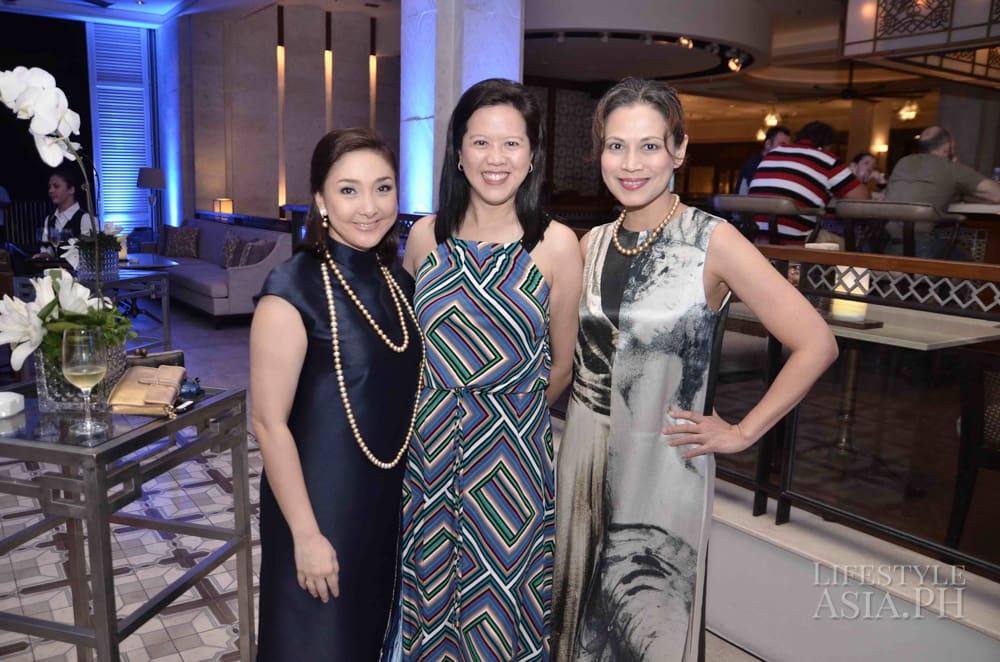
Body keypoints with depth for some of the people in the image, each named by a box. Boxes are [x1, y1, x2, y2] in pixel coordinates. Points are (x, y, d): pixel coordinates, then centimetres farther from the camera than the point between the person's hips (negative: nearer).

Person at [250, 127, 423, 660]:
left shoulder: (397, 281, 1)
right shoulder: (293, 292, -19)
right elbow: (269, 423, -18)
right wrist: (306, 533, -17)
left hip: (391, 497, 6)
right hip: (320, 504, -6)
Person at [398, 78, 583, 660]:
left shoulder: (557, 244, -9)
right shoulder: (427, 237, -1)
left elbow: (560, 367, 1)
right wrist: (436, 414, 12)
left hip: (513, 458, -2)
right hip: (427, 450, 3)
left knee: (500, 605, 13)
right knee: (428, 586, 18)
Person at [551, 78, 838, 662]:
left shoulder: (711, 241, -12)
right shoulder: (592, 243, 3)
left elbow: (816, 344, -13)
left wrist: (743, 433, -10)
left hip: (663, 466, -4)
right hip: (584, 457, 5)